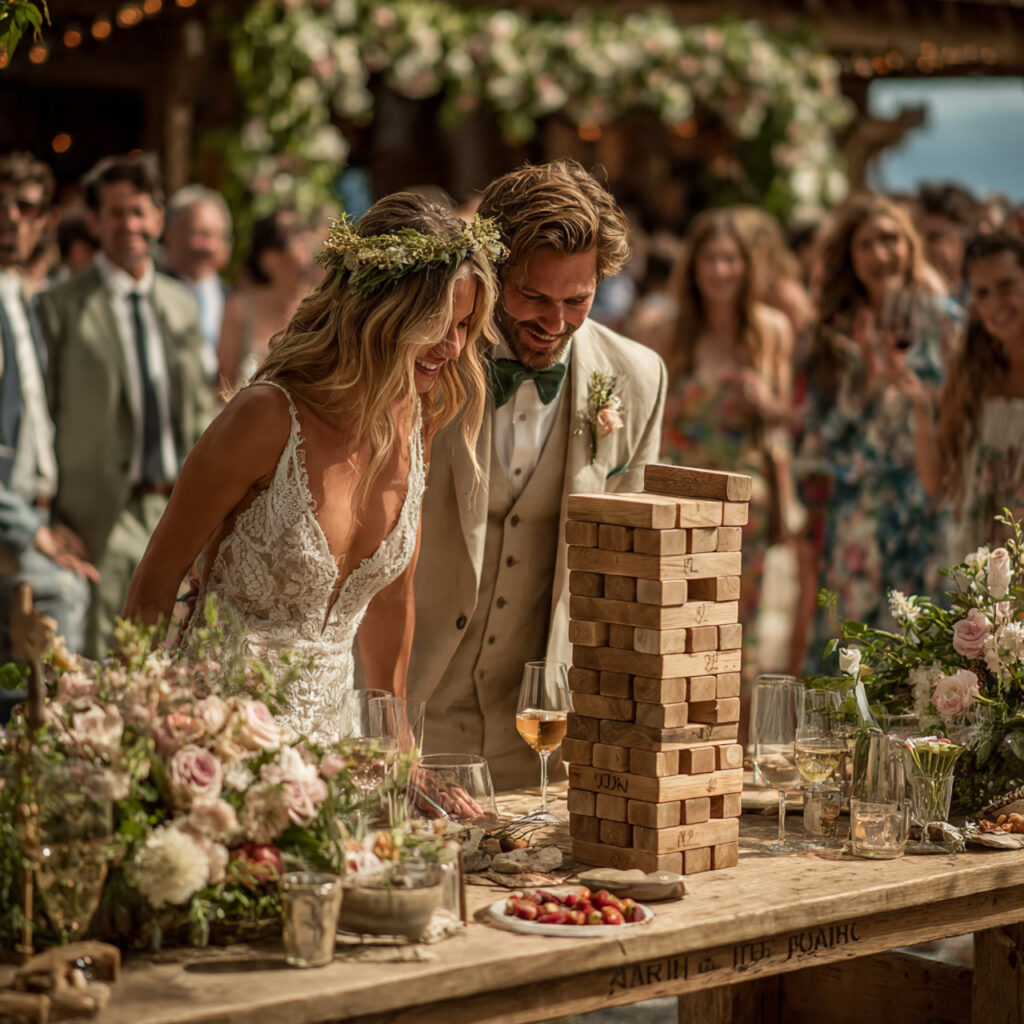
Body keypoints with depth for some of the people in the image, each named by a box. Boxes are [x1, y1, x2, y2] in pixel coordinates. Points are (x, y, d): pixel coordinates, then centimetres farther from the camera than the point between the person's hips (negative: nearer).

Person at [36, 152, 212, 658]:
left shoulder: (180, 303, 12)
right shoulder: (61, 307, -6)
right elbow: (47, 413, -6)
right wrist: (56, 522, -9)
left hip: (175, 507, 5)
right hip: (105, 514, -5)